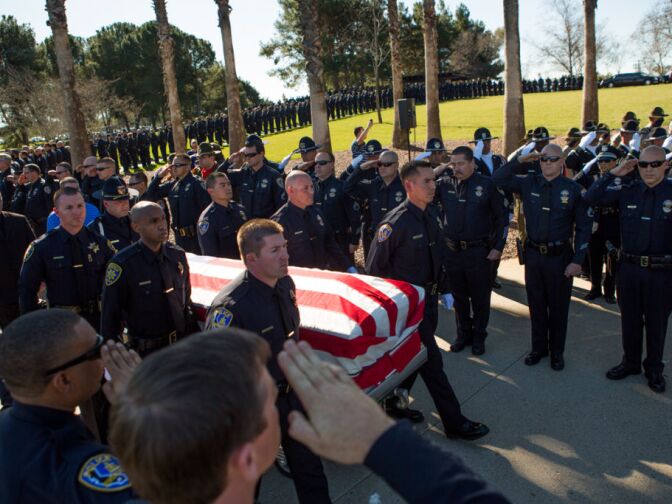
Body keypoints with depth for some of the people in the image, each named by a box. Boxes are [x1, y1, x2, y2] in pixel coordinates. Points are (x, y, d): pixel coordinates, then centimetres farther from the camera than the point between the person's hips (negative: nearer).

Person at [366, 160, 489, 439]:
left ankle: (395, 403, 36)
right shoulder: (395, 222, -21)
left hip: (429, 298, 8)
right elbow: (374, 267, -15)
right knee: (431, 360, 1)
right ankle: (454, 422, 13)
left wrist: (444, 288, 16)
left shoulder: (433, 213, 4)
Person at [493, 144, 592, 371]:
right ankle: (538, 348, 31)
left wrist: (578, 260, -9)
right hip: (533, 254, 2)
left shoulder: (573, 189, -7)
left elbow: (584, 226, -5)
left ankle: (557, 352, 28)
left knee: (558, 306, 11)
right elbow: (498, 179, 0)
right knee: (536, 304, 14)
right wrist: (520, 161, -11)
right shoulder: (529, 183, 0)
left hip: (560, 256, -2)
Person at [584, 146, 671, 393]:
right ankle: (631, 362, 34)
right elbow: (591, 198, -1)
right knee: (630, 319, 15)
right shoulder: (627, 191, 1)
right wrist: (614, 174, -7)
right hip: (629, 268, 2)